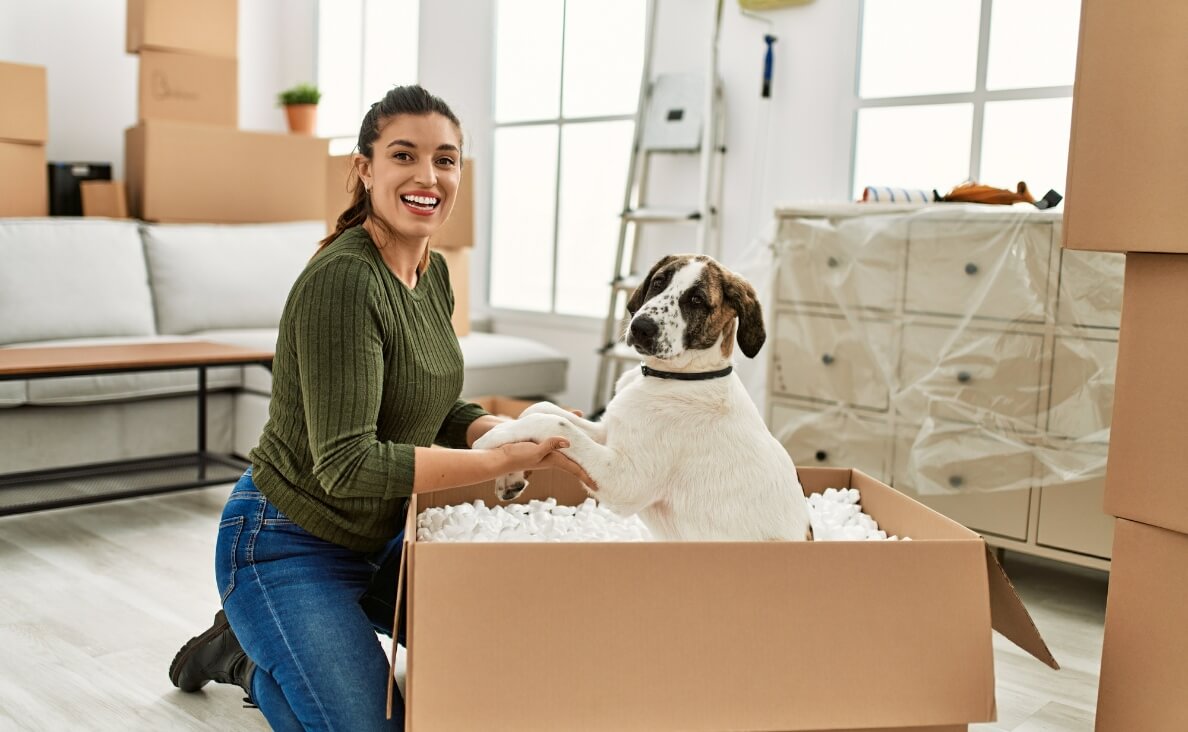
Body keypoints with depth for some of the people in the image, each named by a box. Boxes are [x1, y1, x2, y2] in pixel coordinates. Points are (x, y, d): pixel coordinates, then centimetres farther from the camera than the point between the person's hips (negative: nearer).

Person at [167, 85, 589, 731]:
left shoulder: (433, 274, 1)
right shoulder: (341, 280, -26)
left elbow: (441, 410, 11)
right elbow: (347, 465, -31)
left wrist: (517, 434, -9)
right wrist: (503, 460, -31)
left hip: (379, 537, 9)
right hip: (289, 548, -8)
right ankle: (249, 659, 14)